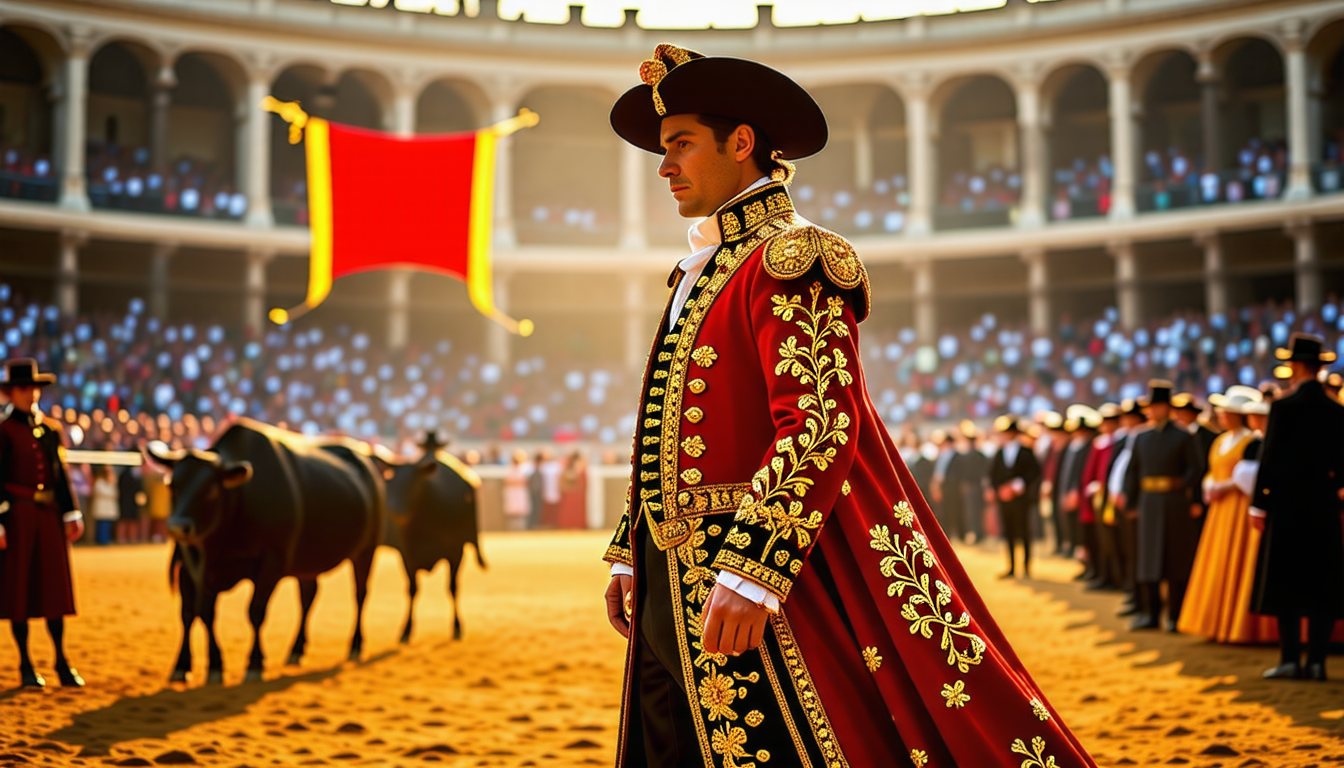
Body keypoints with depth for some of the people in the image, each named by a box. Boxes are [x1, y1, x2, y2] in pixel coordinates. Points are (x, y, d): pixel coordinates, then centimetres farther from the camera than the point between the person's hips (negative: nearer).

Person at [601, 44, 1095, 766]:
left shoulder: (785, 258, -9)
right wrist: (630, 555, 17)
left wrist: (752, 569, -28)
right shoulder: (698, 273, 19)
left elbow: (820, 425, -21)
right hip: (670, 596, 9)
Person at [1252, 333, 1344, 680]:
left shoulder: (1283, 407, -10)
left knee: (1285, 582, 1)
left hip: (1287, 505, -4)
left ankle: (1290, 659, -1)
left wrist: (1259, 504, -6)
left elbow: (1269, 459, -11)